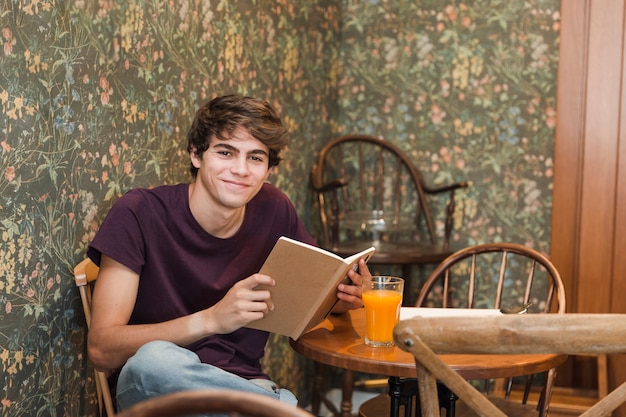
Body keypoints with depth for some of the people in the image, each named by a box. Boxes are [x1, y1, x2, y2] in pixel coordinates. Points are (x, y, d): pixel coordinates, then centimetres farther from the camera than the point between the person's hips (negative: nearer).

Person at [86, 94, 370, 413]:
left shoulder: (274, 210, 1)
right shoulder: (138, 213, -12)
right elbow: (100, 349, -18)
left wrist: (343, 296, -9)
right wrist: (210, 320, -31)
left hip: (243, 383, 0)